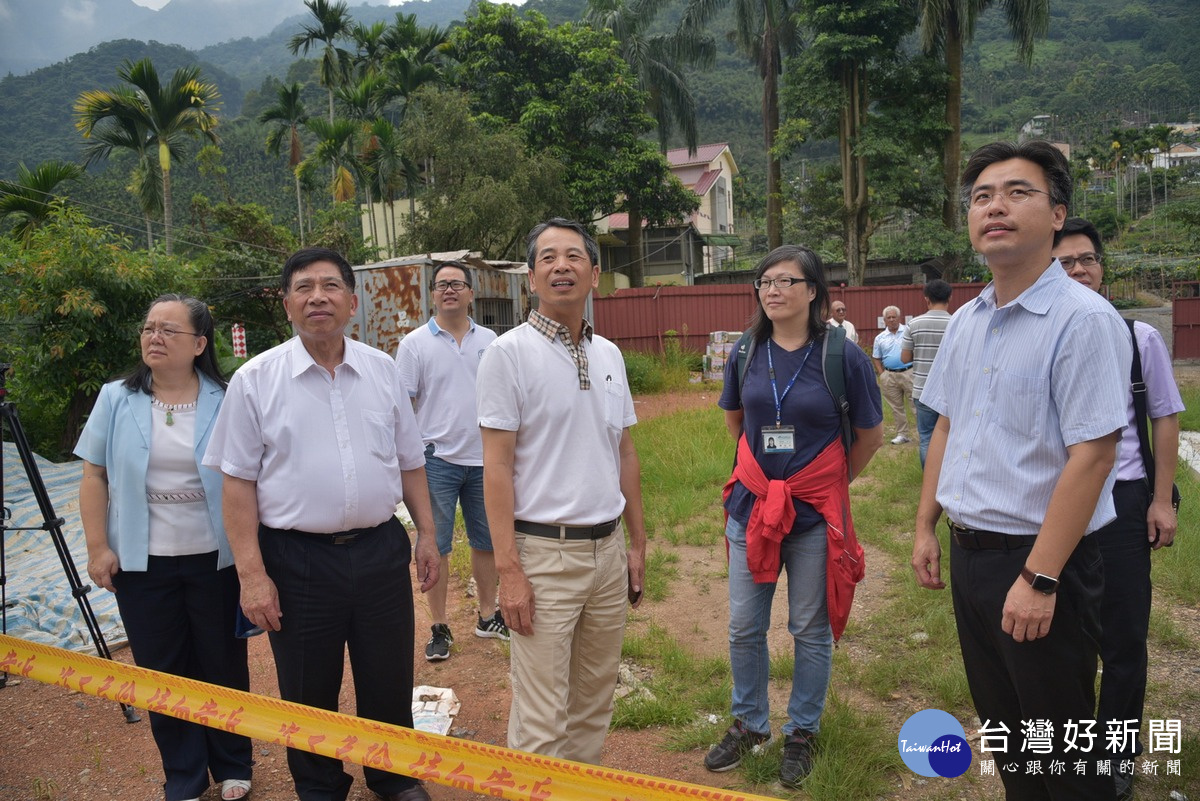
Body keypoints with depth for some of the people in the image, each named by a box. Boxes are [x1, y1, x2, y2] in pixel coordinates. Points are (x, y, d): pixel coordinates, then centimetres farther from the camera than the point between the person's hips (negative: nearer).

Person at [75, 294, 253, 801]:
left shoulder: (225, 402, -5)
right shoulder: (116, 400, 1)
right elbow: (94, 477, 4)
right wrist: (98, 548, -3)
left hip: (214, 559, -1)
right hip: (141, 563, 2)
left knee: (224, 665, 11)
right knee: (162, 672, 11)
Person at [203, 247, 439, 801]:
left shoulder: (383, 370, 4)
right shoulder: (255, 381, -5)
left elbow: (409, 462, 11)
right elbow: (238, 482, -5)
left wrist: (426, 533, 9)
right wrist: (251, 573, -9)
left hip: (381, 550, 2)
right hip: (297, 560, -2)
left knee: (390, 682, 15)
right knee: (308, 694, 14)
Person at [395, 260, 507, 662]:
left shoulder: (489, 340, 6)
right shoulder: (415, 343, -4)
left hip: (485, 458, 4)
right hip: (437, 460, -3)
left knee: (487, 541, 13)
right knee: (435, 546, 4)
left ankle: (488, 617, 29)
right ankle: (440, 627, 18)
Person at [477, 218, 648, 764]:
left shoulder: (609, 355, 10)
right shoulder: (509, 354, -8)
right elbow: (497, 465, -12)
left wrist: (637, 543, 13)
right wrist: (508, 569, -16)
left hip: (608, 549, 6)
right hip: (544, 553, -6)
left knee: (595, 701, 18)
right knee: (541, 718, 0)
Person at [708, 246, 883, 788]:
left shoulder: (843, 355, -10)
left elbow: (870, 435, 2)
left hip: (815, 514, -3)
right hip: (751, 506, 3)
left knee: (811, 630, 11)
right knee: (744, 627, 11)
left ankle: (802, 732, 32)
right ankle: (749, 724, 33)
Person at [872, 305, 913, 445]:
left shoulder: (908, 331, -2)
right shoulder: (880, 338, 8)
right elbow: (876, 358, 14)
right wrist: (881, 374, 3)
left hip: (909, 373, -4)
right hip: (889, 375, 4)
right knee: (896, 407, 10)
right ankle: (902, 434, 18)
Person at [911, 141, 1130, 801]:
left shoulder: (1083, 319, -16)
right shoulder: (965, 323, 7)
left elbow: (1092, 454, -21)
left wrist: (1039, 579, -21)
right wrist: (925, 528, 10)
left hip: (1040, 557, -7)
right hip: (968, 552, 7)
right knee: (1000, 724, 22)